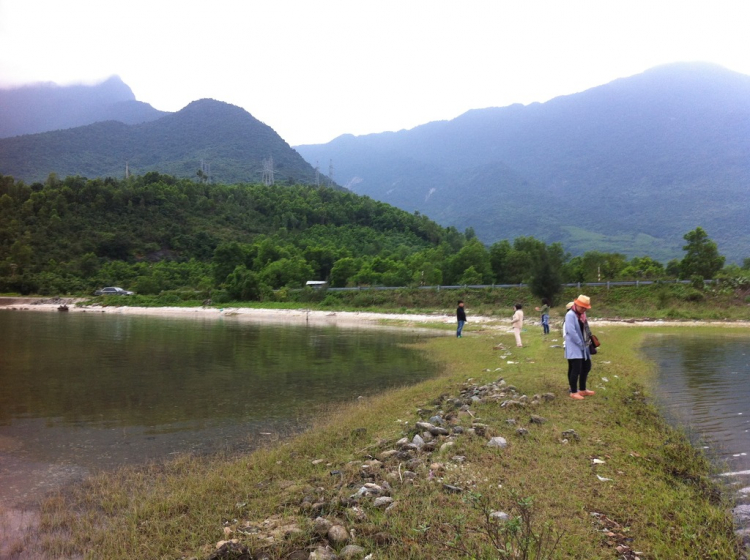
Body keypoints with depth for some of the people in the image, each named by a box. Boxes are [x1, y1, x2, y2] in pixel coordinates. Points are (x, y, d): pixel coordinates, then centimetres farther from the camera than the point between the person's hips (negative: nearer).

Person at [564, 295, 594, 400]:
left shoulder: (582, 314, 12)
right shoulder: (570, 315, -16)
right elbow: (571, 331, -23)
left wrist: (586, 342, 8)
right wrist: (580, 343, -18)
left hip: (583, 347, 10)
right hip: (574, 347, -10)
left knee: (586, 367, 17)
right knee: (576, 369, -7)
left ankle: (582, 390, 30)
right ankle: (573, 392, 6)